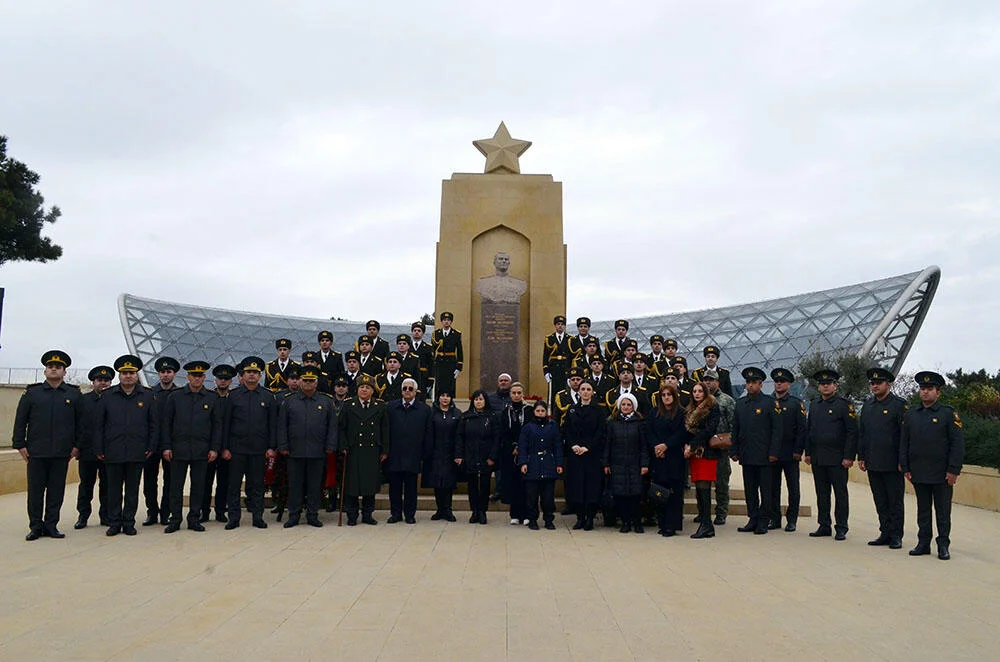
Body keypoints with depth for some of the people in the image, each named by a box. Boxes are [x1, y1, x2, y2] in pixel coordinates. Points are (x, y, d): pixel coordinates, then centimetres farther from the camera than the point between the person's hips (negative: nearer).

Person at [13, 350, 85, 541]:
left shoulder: (74, 394, 7)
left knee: (56, 491, 5)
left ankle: (51, 525, 14)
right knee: (35, 491, 4)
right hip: (36, 452, 0)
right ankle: (35, 527, 13)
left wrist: (77, 446, 3)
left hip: (62, 453, 0)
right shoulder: (32, 393, 6)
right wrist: (20, 445, 0)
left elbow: (81, 422, 8)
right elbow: (20, 420, 6)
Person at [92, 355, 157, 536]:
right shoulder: (107, 396, 5)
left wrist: (151, 447, 0)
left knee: (132, 490, 7)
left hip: (137, 453, 0)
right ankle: (114, 523, 17)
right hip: (113, 453, 0)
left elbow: (154, 424, 7)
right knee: (114, 489, 6)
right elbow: (98, 425, 5)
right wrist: (99, 450, 1)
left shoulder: (148, 396, 5)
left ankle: (129, 523, 16)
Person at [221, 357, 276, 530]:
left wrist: (271, 447, -1)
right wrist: (225, 448, -1)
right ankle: (234, 517, 12)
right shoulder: (234, 396, 5)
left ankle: (258, 517, 13)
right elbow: (226, 423, 4)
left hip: (259, 449, 0)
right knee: (234, 484, 3)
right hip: (237, 448, 0)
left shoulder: (268, 397, 5)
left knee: (257, 484, 5)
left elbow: (273, 424, 5)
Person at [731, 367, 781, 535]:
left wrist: (773, 452, -10)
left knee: (765, 489, 1)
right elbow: (735, 429, 14)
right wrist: (734, 451, 9)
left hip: (764, 456, -4)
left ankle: (763, 521, 9)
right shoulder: (740, 403, 11)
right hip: (746, 455, 5)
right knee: (750, 489, 9)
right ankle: (753, 519, 17)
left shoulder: (770, 402, -2)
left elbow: (777, 429, -4)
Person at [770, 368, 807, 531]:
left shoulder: (796, 403, 2)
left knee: (793, 488, 3)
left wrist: (798, 451, -9)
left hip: (790, 454, -3)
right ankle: (775, 519, 16)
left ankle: (791, 520, 11)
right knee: (773, 487, 7)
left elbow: (802, 429, -2)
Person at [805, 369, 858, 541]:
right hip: (817, 459, 5)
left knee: (840, 494, 1)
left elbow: (852, 432, -7)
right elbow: (809, 431, 20)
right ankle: (824, 526, 18)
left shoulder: (844, 405, -4)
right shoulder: (814, 406, 14)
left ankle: (841, 529, 8)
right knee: (822, 494, 10)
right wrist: (808, 453, 13)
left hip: (837, 459, -5)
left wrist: (849, 456, -12)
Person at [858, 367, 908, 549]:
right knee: (880, 502, 11)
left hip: (892, 464, -6)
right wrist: (861, 456, 11)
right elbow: (861, 433, 16)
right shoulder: (867, 405, 13)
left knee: (895, 502, 3)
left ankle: (896, 536, 12)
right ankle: (885, 533, 20)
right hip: (872, 463, 6)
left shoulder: (899, 404, -5)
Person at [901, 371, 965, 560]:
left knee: (943, 512, 4)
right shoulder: (910, 415, 9)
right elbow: (904, 443, 11)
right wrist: (905, 468, 6)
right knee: (923, 510, 10)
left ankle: (943, 546, 14)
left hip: (942, 474, -3)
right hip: (918, 473, 3)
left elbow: (958, 443, -5)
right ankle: (923, 544, 18)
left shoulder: (948, 414, -1)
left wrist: (953, 470, -10)